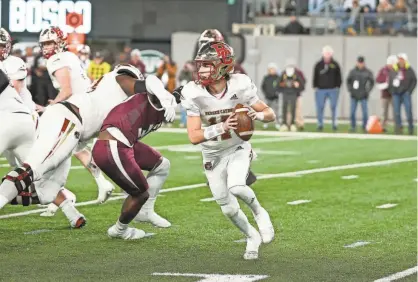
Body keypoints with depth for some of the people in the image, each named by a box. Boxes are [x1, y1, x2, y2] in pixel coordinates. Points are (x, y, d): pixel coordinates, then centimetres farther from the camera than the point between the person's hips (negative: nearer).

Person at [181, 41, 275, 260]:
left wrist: (258, 114, -34)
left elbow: (270, 113, -10)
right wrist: (220, 128, -39)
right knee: (229, 209, 6)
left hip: (238, 149, -2)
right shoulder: (194, 94, -21)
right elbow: (193, 136, -24)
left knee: (236, 187, -31)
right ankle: (252, 237, 35)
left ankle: (259, 213, 0)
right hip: (213, 155, 2)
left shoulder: (239, 87, -21)